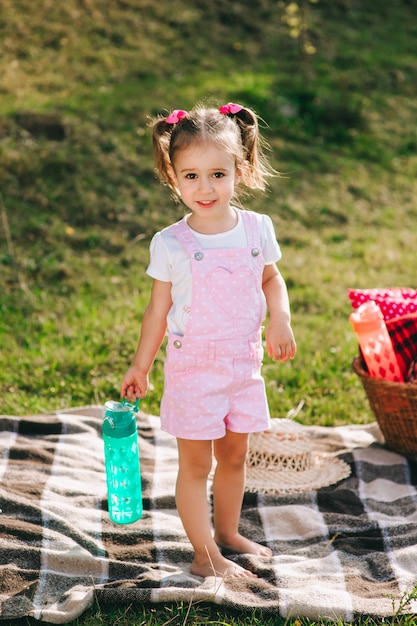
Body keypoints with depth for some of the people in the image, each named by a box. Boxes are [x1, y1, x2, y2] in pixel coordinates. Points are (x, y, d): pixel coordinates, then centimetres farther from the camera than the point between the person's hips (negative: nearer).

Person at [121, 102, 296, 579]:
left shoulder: (258, 228, -5)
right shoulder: (171, 244, -13)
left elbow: (271, 277, 11)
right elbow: (158, 308, -3)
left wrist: (280, 317, -8)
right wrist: (141, 366, 4)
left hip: (244, 364, 4)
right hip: (193, 368, -3)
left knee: (234, 454, 18)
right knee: (196, 464, 5)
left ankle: (227, 532, 38)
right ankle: (206, 555, 18)